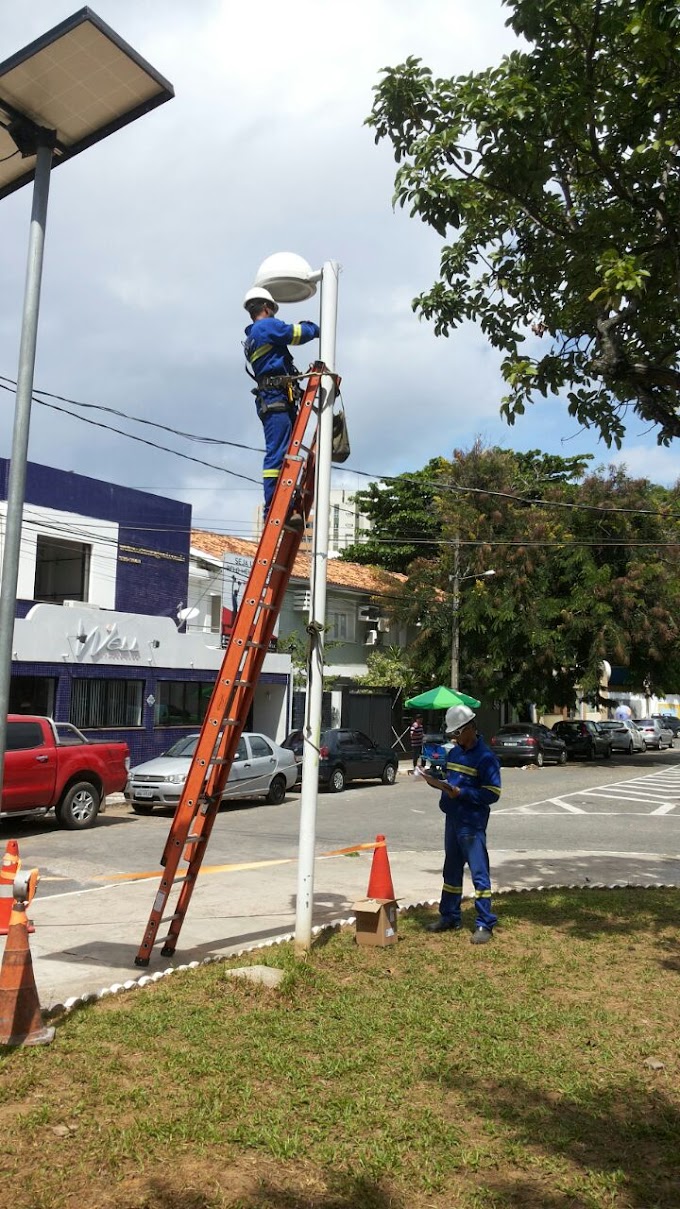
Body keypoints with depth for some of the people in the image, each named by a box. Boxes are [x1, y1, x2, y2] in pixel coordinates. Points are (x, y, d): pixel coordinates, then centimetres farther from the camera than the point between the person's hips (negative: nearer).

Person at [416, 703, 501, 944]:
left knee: (479, 873, -4)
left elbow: (492, 793, -17)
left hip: (472, 825, -8)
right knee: (451, 871, 17)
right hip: (452, 820, 8)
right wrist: (437, 782, 1)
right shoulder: (454, 753, 11)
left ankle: (485, 924, 2)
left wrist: (461, 793, -23)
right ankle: (449, 917, 28)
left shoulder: (485, 757, -14)